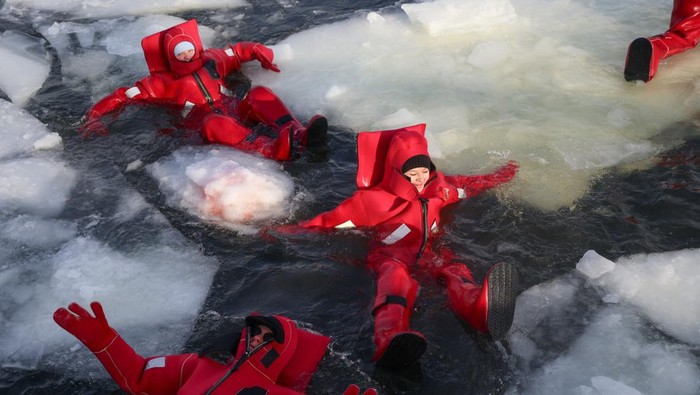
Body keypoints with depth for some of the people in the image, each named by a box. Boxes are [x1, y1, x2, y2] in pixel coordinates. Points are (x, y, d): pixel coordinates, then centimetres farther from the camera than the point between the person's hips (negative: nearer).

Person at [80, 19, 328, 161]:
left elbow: (240, 50, 32)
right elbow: (121, 97, 8)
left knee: (259, 94, -22)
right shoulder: (162, 82, 10)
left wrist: (261, 54, 12)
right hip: (205, 130, -4)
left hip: (235, 116, 5)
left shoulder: (212, 60, 20)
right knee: (215, 121, -39)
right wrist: (95, 118, -6)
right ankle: (272, 148, -63)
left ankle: (298, 134, -46)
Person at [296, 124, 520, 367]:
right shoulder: (376, 199, 0)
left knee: (454, 270, -32)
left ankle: (481, 308, -72)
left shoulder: (438, 187, 17)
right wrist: (296, 232, -7)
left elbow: (468, 184, 35)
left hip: (427, 252, 4)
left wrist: (500, 177, 45)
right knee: (396, 276, -42)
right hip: (390, 254, -4)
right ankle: (390, 338, -76)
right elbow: (334, 219, -1)